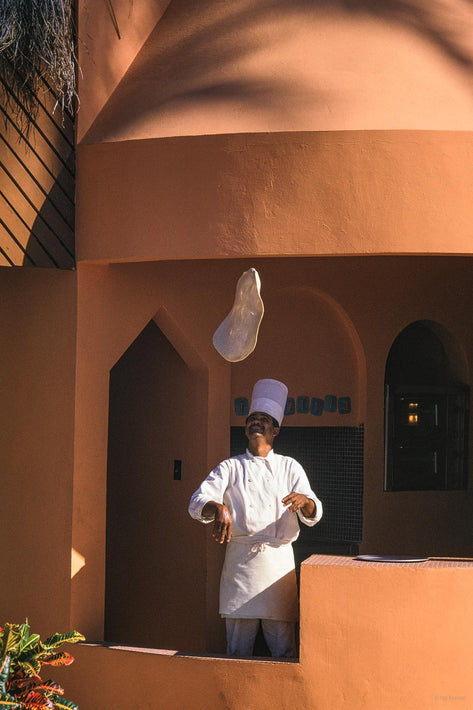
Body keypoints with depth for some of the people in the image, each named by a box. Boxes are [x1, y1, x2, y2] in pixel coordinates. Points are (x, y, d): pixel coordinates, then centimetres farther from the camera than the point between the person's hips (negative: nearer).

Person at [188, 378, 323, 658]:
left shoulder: (289, 467, 12)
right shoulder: (231, 467, 10)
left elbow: (314, 514, 4)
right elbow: (197, 502, -3)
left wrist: (304, 501, -21)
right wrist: (217, 508, -26)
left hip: (278, 560, 0)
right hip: (240, 561, 0)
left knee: (283, 648, -3)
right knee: (238, 649, 0)